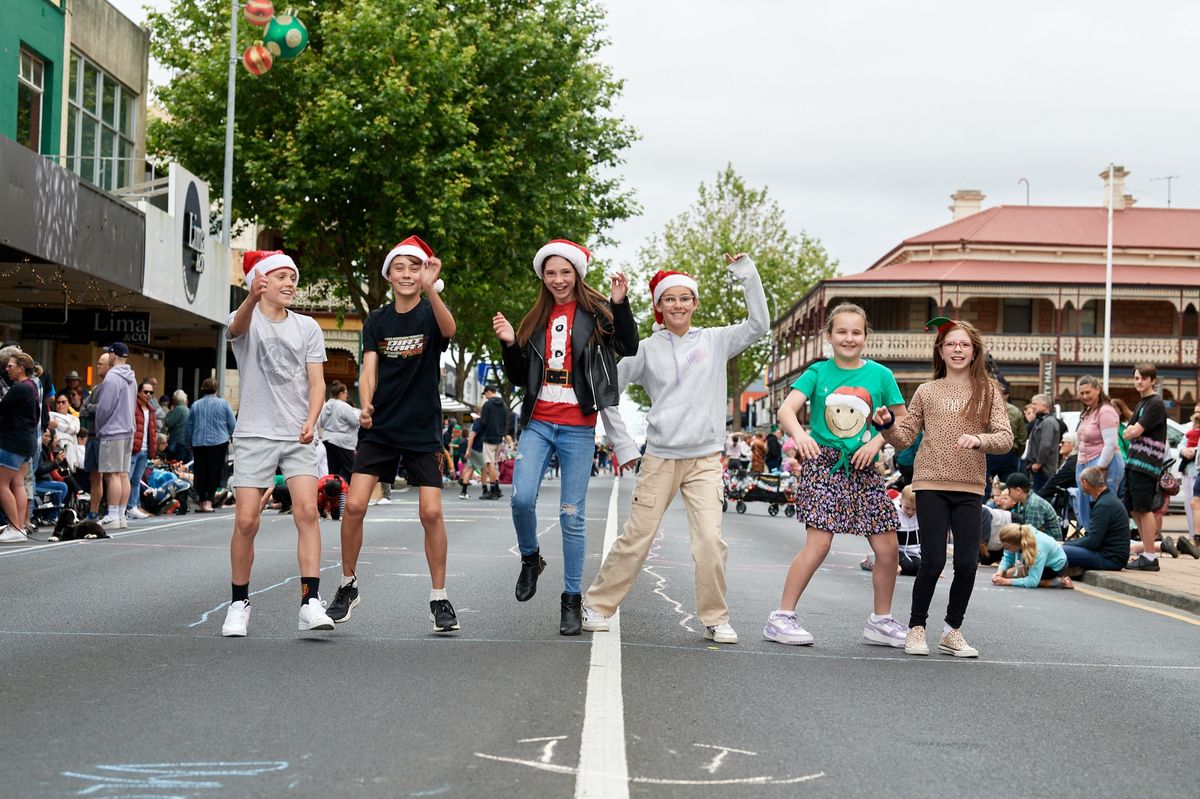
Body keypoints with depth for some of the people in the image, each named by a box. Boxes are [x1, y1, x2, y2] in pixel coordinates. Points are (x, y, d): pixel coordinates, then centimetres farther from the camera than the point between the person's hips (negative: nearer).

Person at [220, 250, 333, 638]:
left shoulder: (308, 327, 10)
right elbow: (237, 326, -24)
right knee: (246, 521, -5)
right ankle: (239, 603, 12)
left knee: (307, 511, -14)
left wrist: (310, 420, -14)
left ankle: (310, 602, -15)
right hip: (254, 435, -2)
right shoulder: (246, 320, 2)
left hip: (297, 436, 2)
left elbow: (316, 381, 5)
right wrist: (252, 299, -48)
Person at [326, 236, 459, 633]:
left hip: (423, 431, -2)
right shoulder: (377, 321, 5)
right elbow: (369, 368, -3)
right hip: (379, 429, 2)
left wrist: (430, 289, -45)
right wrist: (366, 404, -24)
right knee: (354, 505, -8)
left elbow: (448, 329, -27)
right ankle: (348, 587, 11)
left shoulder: (429, 314, -3)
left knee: (431, 512, -9)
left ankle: (439, 599, 5)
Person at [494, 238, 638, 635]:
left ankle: (572, 599, 8)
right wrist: (510, 343, 0)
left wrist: (620, 304, -21)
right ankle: (530, 559, 14)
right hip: (538, 424, 3)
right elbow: (519, 378, 16)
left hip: (578, 428, -3)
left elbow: (628, 347, -11)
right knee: (522, 498, -16)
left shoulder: (595, 313, 3)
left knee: (572, 515, -1)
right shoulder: (536, 320, 14)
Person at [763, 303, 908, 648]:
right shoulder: (818, 372, 1)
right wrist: (799, 434, -31)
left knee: (888, 548, 3)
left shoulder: (880, 374, 5)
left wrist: (878, 441, -8)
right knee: (818, 543, -15)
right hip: (823, 464, -3)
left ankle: (881, 621, 20)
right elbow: (787, 408, -11)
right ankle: (781, 617, -7)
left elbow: (902, 421, 10)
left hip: (863, 469, 3)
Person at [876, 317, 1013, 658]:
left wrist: (979, 440, -22)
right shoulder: (926, 392, 8)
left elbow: (1005, 438, -4)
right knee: (933, 561, -7)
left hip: (969, 488, 1)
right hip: (931, 484, -1)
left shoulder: (987, 391, 5)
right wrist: (888, 425, -12)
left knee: (967, 563, -3)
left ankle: (952, 631, 16)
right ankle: (916, 628, 11)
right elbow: (904, 438, 8)